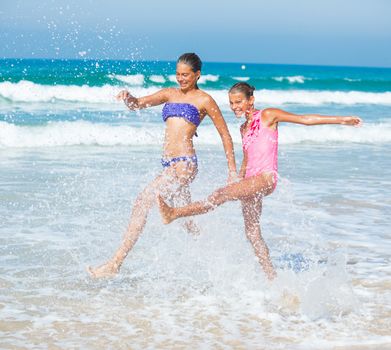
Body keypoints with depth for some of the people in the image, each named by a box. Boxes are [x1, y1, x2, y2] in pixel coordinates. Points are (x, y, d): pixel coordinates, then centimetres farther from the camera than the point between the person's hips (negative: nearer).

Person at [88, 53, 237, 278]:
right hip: (169, 165, 7)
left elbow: (225, 135, 4)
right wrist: (128, 97, -12)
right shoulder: (170, 94, 18)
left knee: (144, 201, -19)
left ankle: (116, 262, -20)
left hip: (185, 163, -7)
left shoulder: (204, 100, 2)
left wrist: (233, 170, 1)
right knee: (189, 223, 14)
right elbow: (138, 104, 13)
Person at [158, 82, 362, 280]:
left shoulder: (267, 116, 1)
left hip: (266, 178, -8)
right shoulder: (244, 128, 21)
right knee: (252, 233, 3)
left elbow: (304, 119, 0)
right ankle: (272, 277, 6)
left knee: (221, 194, -26)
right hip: (251, 181, 8)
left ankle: (175, 213, -33)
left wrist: (341, 120, -2)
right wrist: (237, 181, 23)